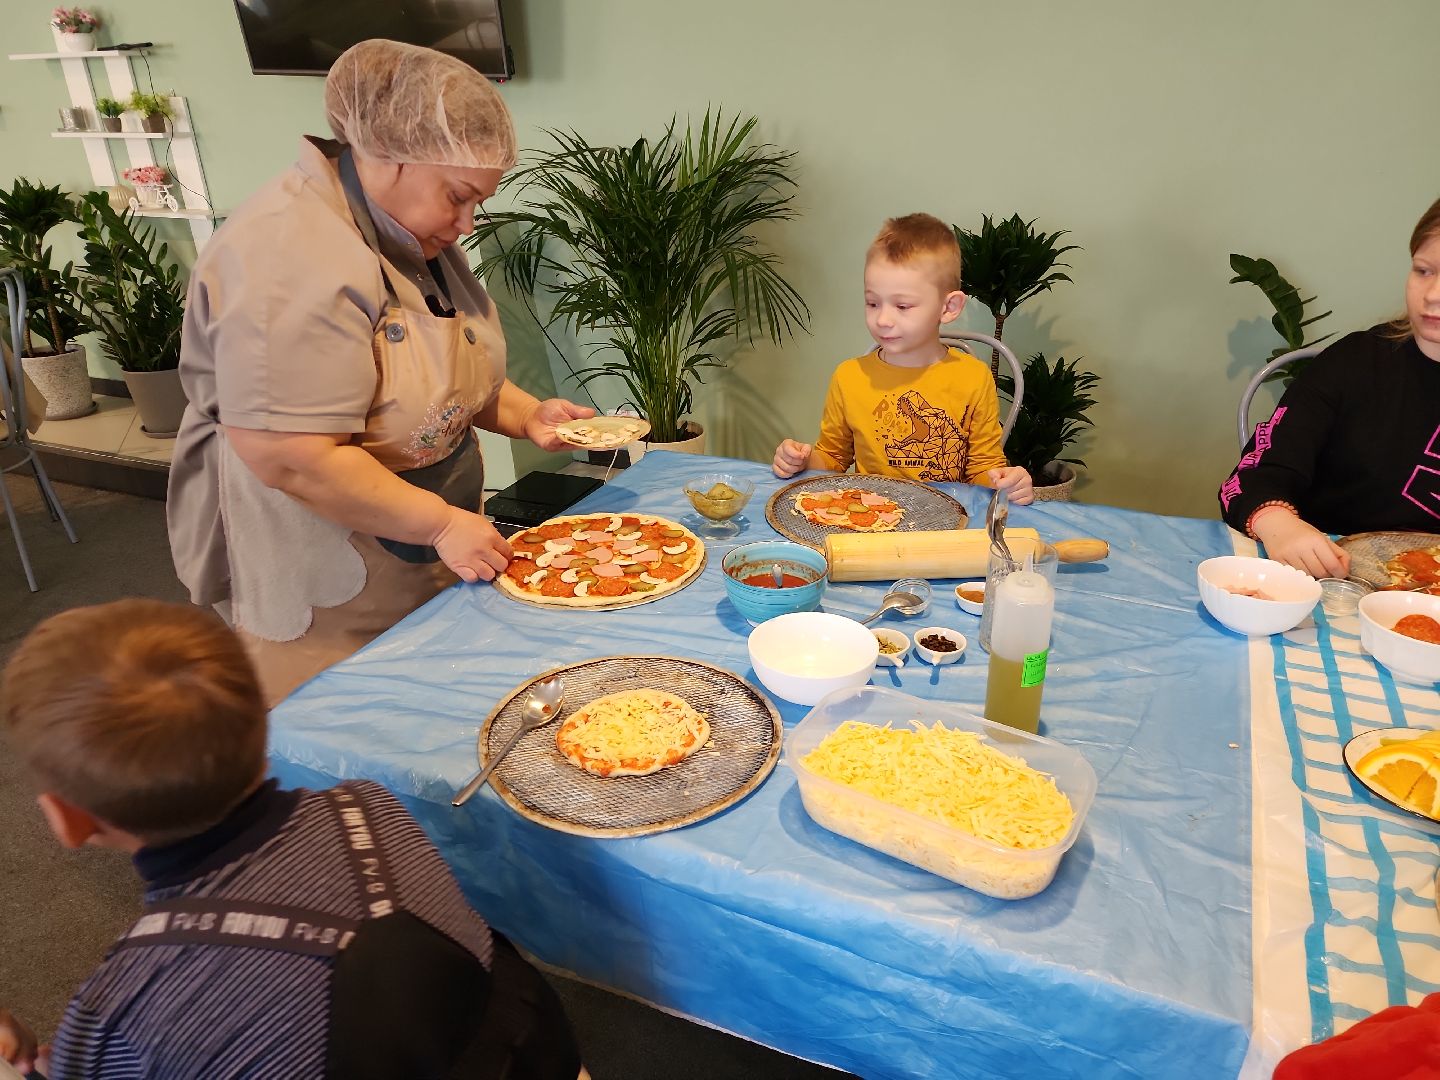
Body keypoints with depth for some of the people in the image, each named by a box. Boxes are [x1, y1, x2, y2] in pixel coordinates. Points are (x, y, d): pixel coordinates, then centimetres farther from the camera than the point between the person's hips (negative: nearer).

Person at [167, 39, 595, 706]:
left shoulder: (419, 237, 7)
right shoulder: (291, 256, -25)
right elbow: (289, 460, -29)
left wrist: (528, 415, 2)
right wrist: (440, 524, -21)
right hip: (327, 599, -8)